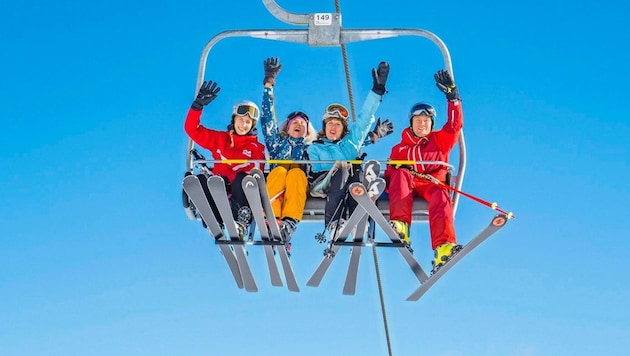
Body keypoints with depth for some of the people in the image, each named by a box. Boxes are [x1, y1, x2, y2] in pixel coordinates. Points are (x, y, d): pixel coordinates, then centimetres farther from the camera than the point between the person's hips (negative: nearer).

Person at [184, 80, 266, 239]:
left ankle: (243, 221, -50)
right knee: (199, 180, -30)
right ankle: (216, 222, -44)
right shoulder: (219, 138, 22)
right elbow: (192, 129, 17)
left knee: (241, 179, -36)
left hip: (241, 188, -2)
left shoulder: (257, 148, 15)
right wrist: (199, 104, 6)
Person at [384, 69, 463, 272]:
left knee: (441, 197, -37)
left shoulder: (440, 140, 23)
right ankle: (400, 227, -50)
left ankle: (443, 248, -57)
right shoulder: (399, 149, 25)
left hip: (433, 185, -1)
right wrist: (387, 181, -9)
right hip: (407, 187, 1)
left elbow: (455, 125, 7)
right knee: (401, 173, -33)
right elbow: (390, 173, 16)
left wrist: (452, 96, -2)